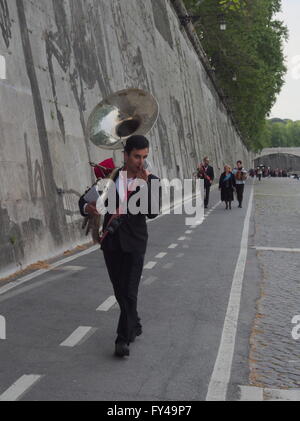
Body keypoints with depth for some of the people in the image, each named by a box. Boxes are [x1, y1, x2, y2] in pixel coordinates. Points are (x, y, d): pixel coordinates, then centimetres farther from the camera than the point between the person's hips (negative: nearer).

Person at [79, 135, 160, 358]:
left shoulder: (151, 181, -3)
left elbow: (153, 213, -16)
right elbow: (84, 200, 3)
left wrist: (145, 183, -25)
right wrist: (87, 207, -21)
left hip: (134, 242, -2)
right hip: (111, 240, 3)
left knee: (130, 291, -7)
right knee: (119, 290, 12)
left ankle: (123, 339, 2)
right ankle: (135, 325, 33)